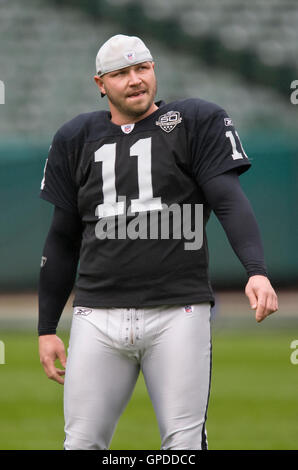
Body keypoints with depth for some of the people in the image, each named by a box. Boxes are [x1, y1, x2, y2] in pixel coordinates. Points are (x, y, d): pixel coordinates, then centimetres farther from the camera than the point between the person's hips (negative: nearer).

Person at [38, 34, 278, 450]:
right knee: (82, 443, 0)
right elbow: (63, 239, 19)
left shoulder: (196, 122, 5)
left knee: (184, 443, -4)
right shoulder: (76, 139, 15)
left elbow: (230, 201, -6)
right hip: (98, 318, 3)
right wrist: (47, 328, 16)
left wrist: (256, 271, -24)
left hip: (178, 312, -3)